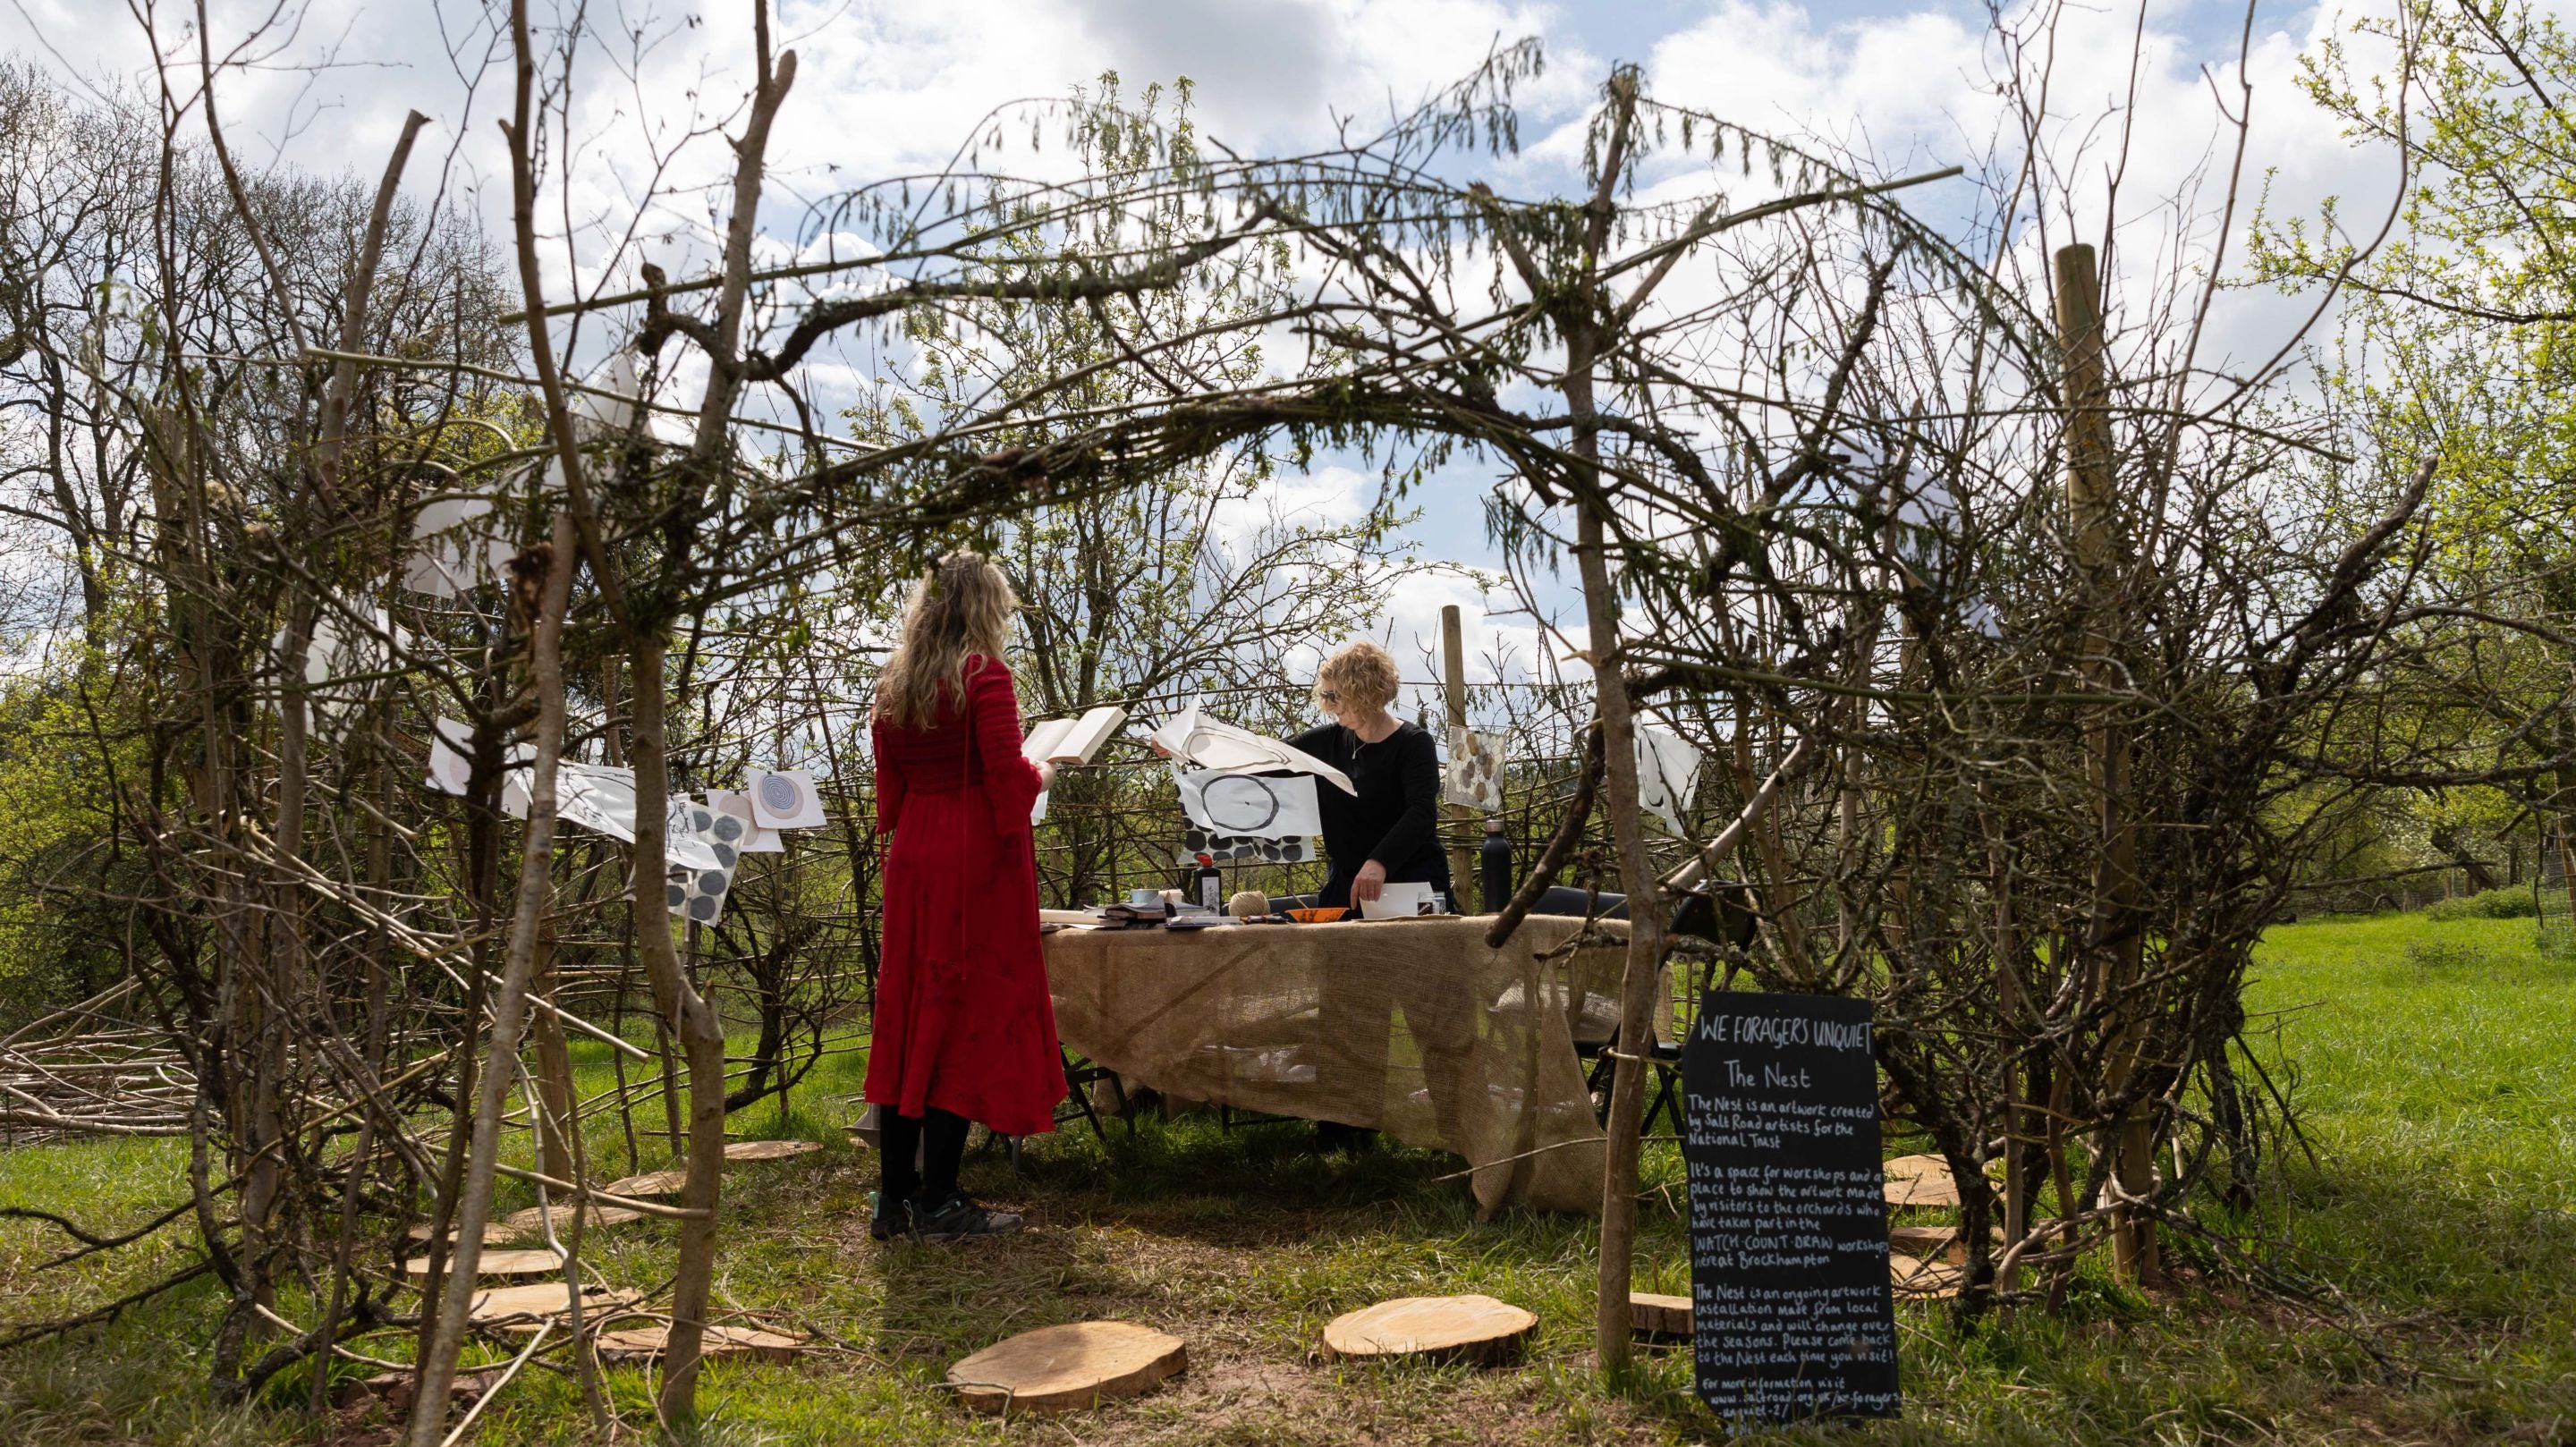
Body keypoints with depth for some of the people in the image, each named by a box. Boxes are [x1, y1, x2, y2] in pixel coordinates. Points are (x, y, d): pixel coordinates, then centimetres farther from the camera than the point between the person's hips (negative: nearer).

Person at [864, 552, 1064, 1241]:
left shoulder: (894, 684, 12)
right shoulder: (984, 674, -10)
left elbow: (891, 788, 14)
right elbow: (1008, 777, -17)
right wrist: (1043, 774, 3)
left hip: (913, 859, 7)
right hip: (976, 860, -7)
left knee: (909, 1013, 11)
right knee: (968, 1019, -1)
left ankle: (895, 1195, 16)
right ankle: (938, 1201, 2)